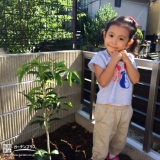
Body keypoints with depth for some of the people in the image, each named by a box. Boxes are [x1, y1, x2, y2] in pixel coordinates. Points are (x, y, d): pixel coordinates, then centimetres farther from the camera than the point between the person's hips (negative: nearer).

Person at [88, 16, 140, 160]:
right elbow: (103, 81, -23)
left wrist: (126, 60, -15)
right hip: (107, 107, -5)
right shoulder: (100, 57, -14)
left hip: (126, 107, 6)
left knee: (120, 139, 27)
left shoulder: (129, 58, 1)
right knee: (102, 140, 11)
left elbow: (135, 79, -8)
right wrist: (114, 60, -24)